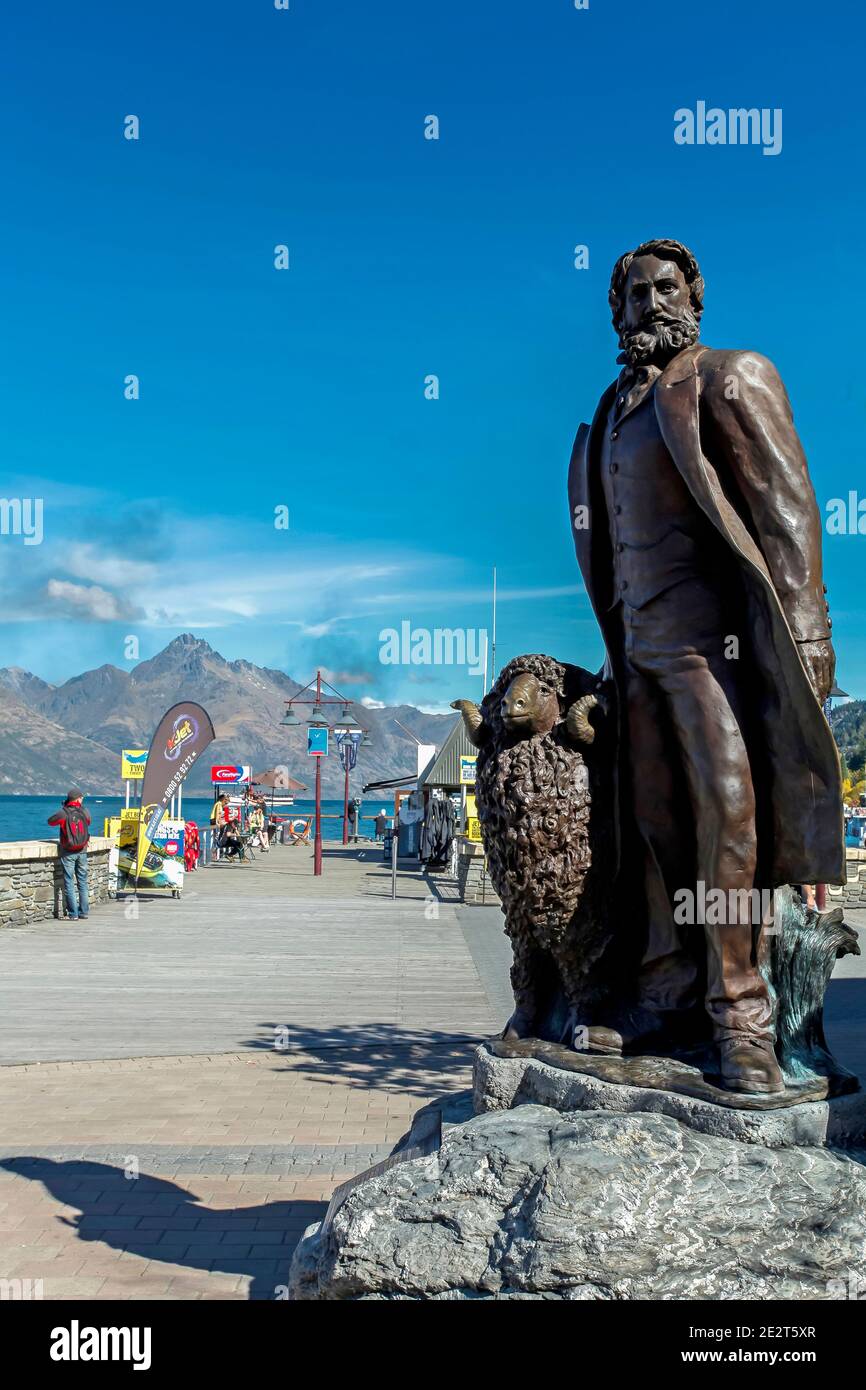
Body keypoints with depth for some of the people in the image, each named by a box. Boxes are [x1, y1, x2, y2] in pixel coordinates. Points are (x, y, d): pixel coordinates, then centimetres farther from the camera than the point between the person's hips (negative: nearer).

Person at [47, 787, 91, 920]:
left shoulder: (63, 813, -12)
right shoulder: (85, 812, -4)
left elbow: (50, 821, 5)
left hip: (67, 853, -3)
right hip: (82, 851, 3)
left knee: (69, 882, 2)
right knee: (82, 882, 13)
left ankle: (73, 914, 0)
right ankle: (84, 912, 16)